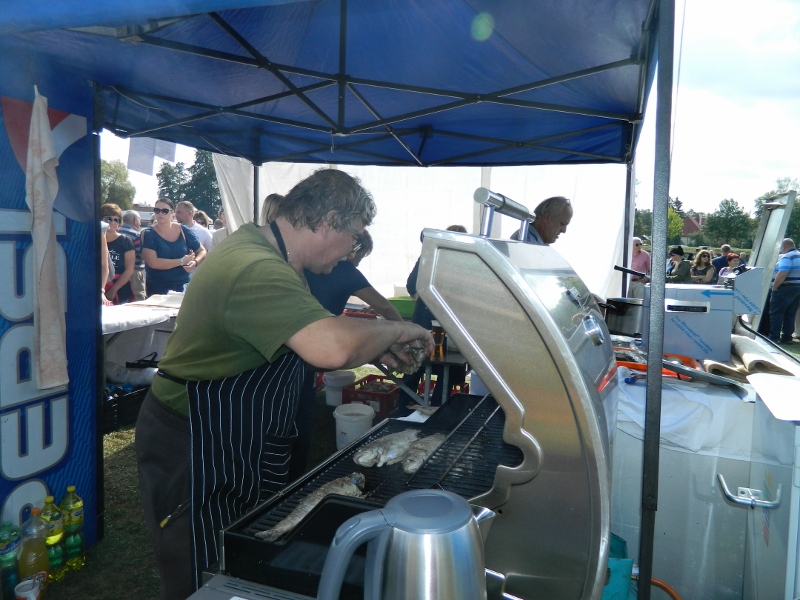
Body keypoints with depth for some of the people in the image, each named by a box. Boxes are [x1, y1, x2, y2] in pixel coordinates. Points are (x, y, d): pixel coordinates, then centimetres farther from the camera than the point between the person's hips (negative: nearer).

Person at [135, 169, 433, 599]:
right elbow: (333, 348, -45)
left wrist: (375, 348, 8)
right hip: (193, 451, -10)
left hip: (233, 447, 10)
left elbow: (311, 335, 18)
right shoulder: (257, 270, -30)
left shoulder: (255, 244, 5)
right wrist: (393, 329, -25)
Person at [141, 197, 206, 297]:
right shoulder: (148, 234, -6)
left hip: (183, 285, 2)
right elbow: (153, 263, -17)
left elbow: (202, 251, 7)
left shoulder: (183, 230, 0)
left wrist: (195, 262, -14)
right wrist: (182, 261, -18)